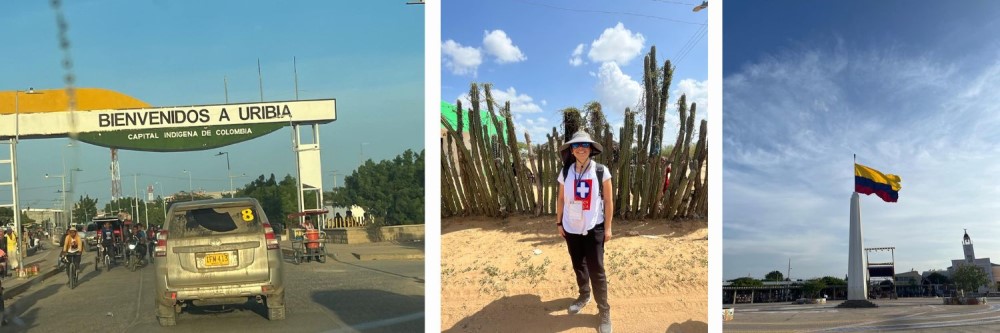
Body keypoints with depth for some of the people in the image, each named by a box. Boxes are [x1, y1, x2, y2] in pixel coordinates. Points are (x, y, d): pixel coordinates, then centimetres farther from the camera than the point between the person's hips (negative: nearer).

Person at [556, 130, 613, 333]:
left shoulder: (601, 171, -10)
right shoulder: (565, 173, -1)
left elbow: (608, 201, -5)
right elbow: (561, 199, 8)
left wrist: (608, 227, -5)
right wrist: (559, 223, 7)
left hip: (593, 228, -3)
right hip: (571, 227, 3)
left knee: (596, 270, -3)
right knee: (578, 265, 16)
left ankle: (604, 312, 5)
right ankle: (584, 295, 38)